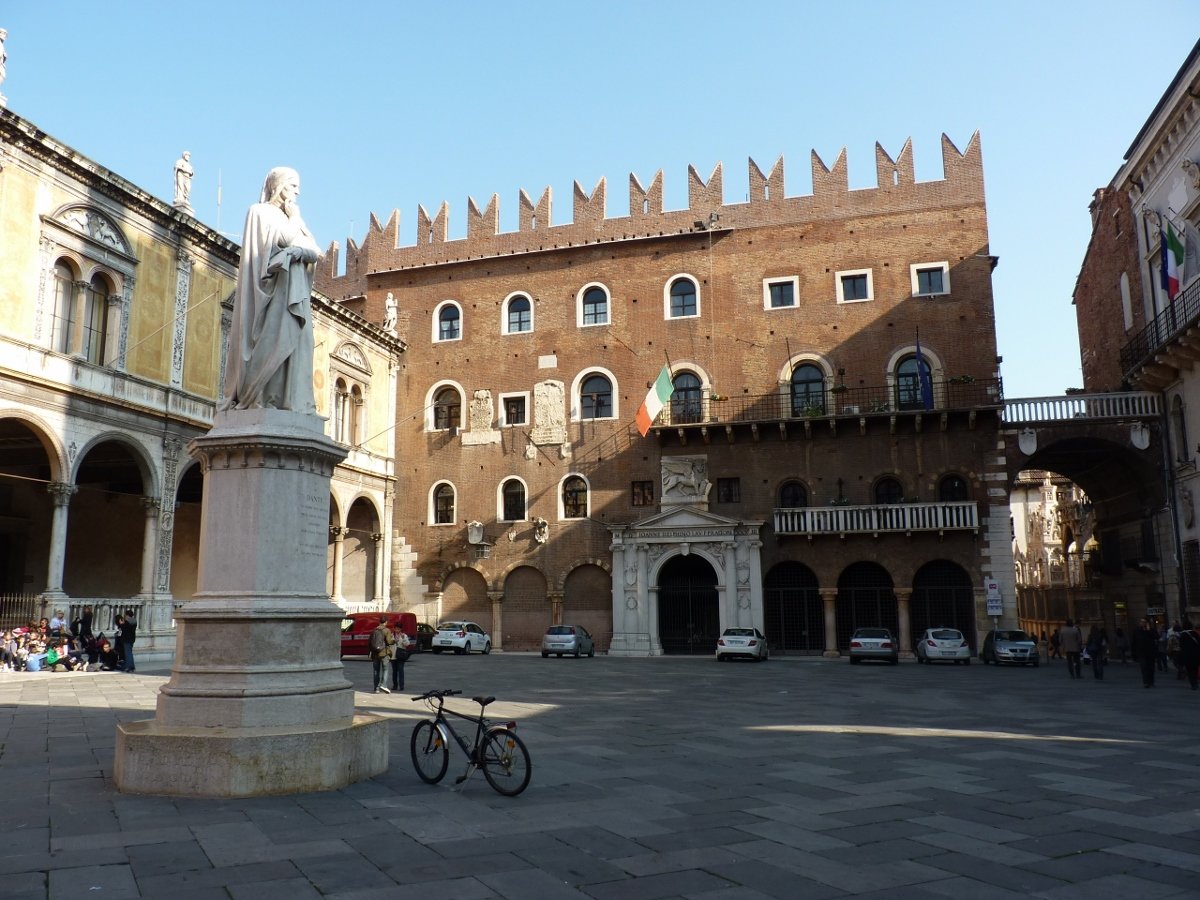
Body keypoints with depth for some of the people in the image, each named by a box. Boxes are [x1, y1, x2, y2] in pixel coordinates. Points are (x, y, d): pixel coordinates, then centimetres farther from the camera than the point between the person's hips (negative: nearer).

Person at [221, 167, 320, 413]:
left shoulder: (288, 219, 26)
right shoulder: (262, 212, 5)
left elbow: (315, 252, 13)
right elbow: (289, 241, -12)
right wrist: (294, 218, 1)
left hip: (295, 290, 7)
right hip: (276, 286, -7)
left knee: (294, 341, -2)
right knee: (274, 337, -16)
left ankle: (291, 401, -7)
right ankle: (260, 396, -18)